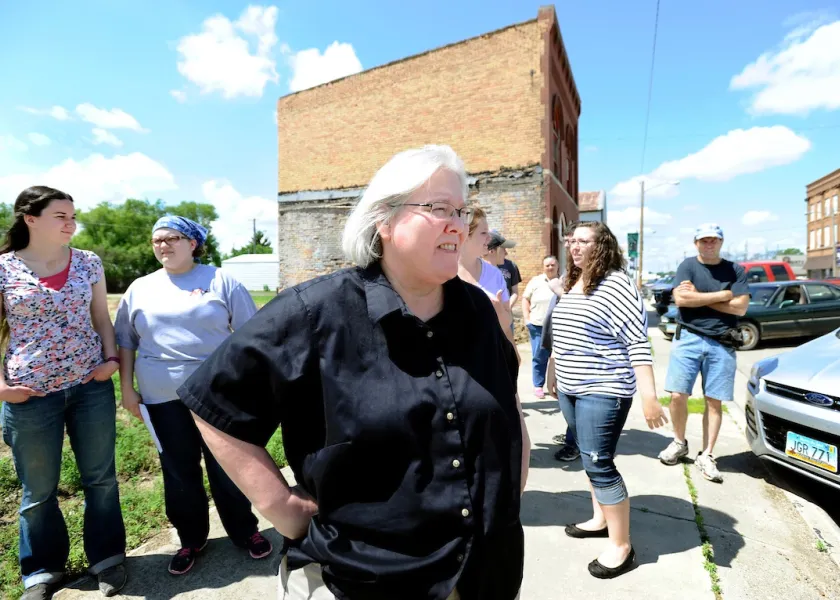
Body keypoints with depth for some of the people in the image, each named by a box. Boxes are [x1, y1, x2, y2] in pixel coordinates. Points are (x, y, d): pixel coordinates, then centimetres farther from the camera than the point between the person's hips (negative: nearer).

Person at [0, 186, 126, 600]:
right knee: (38, 490, 13)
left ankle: (107, 557, 29)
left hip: (91, 386, 2)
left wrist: (111, 358, -6)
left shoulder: (89, 263, 3)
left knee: (100, 478, 11)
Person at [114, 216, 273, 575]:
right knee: (178, 471, 13)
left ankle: (245, 531, 28)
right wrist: (127, 388, 7)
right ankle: (190, 539, 32)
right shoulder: (140, 289, 8)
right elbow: (125, 341, 13)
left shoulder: (220, 281, -1)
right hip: (164, 398, 3)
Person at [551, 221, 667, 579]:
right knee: (591, 460, 19)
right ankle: (600, 520, 36)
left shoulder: (616, 285, -16)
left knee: (599, 465, -4)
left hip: (602, 391, -8)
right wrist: (559, 378, 23)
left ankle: (621, 548, 11)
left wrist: (649, 397, -25)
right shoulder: (572, 285, 11)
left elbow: (639, 345, -20)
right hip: (570, 389, 8)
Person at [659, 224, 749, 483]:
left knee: (714, 401, 3)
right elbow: (681, 299, -11)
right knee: (678, 395, -4)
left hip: (722, 344, 1)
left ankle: (706, 456, 14)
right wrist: (722, 295, -8)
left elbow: (740, 307, -5)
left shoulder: (735, 270, 7)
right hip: (688, 338, -1)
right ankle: (679, 443, 19)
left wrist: (698, 297, -9)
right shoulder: (688, 265, 4)